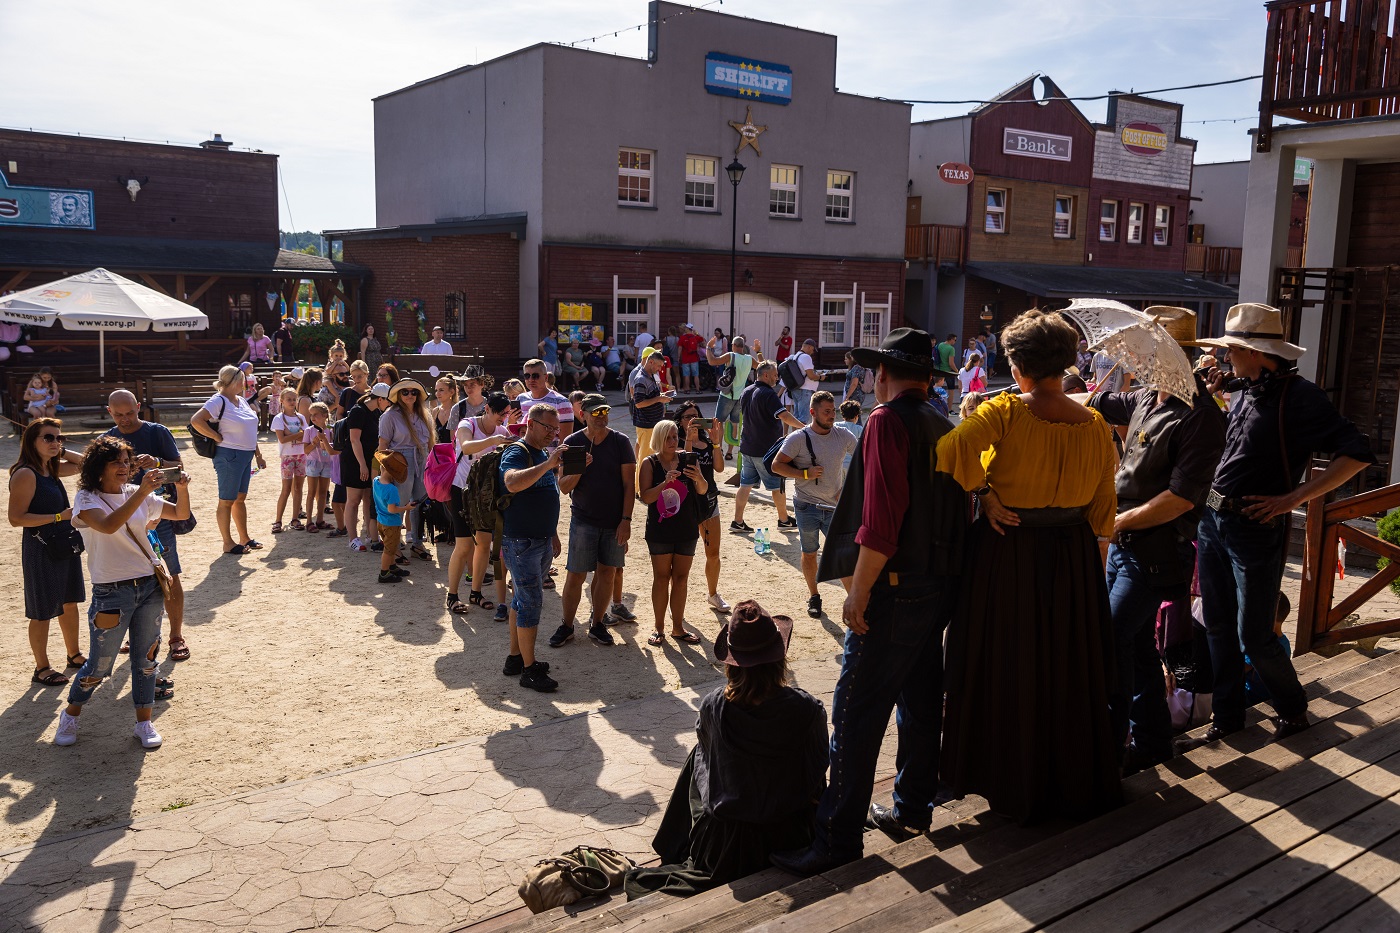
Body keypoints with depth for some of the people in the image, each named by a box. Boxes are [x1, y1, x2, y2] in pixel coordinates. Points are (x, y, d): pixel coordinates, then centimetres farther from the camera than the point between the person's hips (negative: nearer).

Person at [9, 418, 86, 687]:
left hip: (66, 545, 9)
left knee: (70, 603, 20)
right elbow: (16, 518, -21)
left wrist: (61, 452, 4)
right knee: (43, 612, 4)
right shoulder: (26, 474, -19)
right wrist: (59, 516, -25)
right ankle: (41, 668, 17)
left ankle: (74, 654, 35)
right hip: (41, 550, -9)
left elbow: (83, 464, 21)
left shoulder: (51, 469, 6)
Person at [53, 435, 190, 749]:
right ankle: (71, 715, 33)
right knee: (99, 665, 7)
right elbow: (108, 525, -29)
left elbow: (182, 514, 11)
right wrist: (142, 492, -37)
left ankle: (144, 722, 23)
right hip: (112, 593, -4)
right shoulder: (87, 499, -8)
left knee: (146, 659, 10)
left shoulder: (137, 495, 6)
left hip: (149, 586, 4)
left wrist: (182, 488, -9)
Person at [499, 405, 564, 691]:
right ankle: (529, 670, 0)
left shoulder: (544, 453, 15)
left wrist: (553, 535, 24)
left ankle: (515, 657, 25)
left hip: (541, 540, 9)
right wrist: (548, 464, -38)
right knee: (531, 602, -7)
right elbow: (512, 483, -37)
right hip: (521, 541, -9)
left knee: (523, 600, 15)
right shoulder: (517, 452, -14)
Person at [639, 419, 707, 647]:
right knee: (661, 578, 5)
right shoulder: (650, 463, -6)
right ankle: (659, 629, 15)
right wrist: (666, 482, -28)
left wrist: (698, 478, -27)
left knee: (681, 578, 10)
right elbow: (645, 497, -14)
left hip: (686, 529, 3)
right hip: (660, 530, -2)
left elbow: (703, 490, -6)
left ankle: (678, 628, 20)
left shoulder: (688, 459, -1)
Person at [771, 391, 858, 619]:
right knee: (809, 554, 12)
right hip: (806, 506, -1)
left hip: (834, 506, 2)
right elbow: (777, 465, -8)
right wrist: (805, 474, -19)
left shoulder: (843, 436, 0)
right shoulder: (798, 438, -9)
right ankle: (813, 596, 31)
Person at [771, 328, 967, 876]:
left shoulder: (888, 420, -12)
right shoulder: (944, 427, 12)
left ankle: (838, 837, -3)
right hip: (940, 585, 9)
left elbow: (881, 518, -20)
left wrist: (859, 590, -17)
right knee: (920, 702, 18)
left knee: (856, 714, -6)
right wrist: (944, 575, 19)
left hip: (895, 590, -9)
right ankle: (912, 809, 32)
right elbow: (955, 508, 14)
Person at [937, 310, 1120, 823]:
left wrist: (986, 493, -19)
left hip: (1006, 555, -4)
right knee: (1067, 669, 18)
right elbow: (1102, 511, 4)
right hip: (1073, 561, 4)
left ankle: (1008, 779, 24)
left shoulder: (1005, 412, -16)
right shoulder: (1095, 425, -3)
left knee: (1006, 668, 11)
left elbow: (949, 451, -34)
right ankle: (1072, 777, 35)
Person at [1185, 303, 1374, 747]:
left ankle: (1293, 707, 27)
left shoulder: (1298, 396, -15)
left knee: (1253, 635, 3)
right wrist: (1210, 397, 5)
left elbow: (1356, 454, -19)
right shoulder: (1244, 391, 8)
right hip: (1213, 522, 7)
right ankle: (1228, 713, 28)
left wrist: (1292, 498, -21)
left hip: (1256, 530, -7)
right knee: (1218, 626, 14)